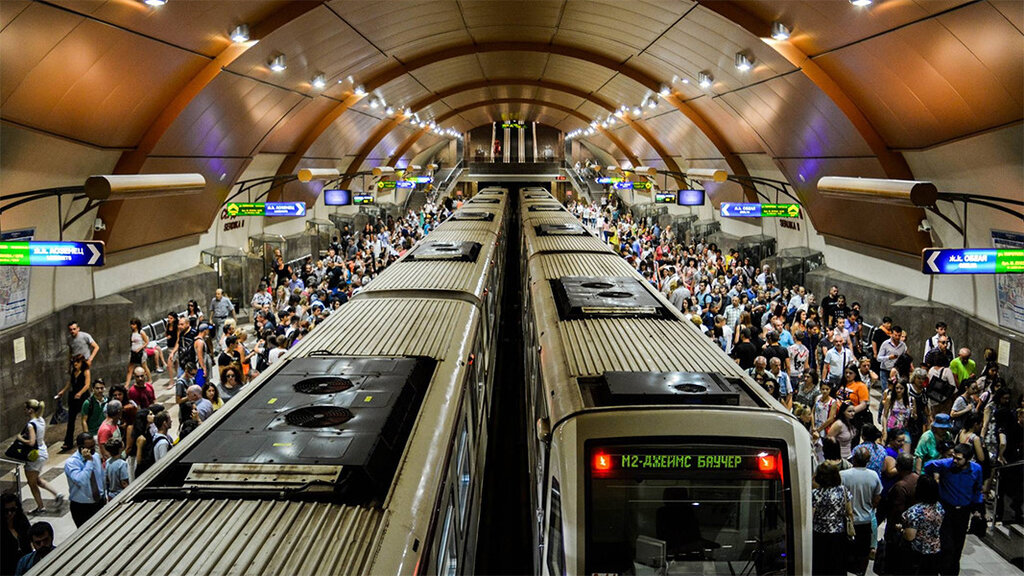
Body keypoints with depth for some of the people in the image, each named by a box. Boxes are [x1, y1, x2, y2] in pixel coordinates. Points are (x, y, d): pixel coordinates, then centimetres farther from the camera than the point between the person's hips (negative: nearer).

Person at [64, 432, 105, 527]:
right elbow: (81, 481, -36)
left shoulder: (96, 456, -1)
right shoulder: (71, 463, -20)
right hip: (81, 507, -5)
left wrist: (104, 493, 18)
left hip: (99, 502, 5)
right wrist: (89, 461, -33)